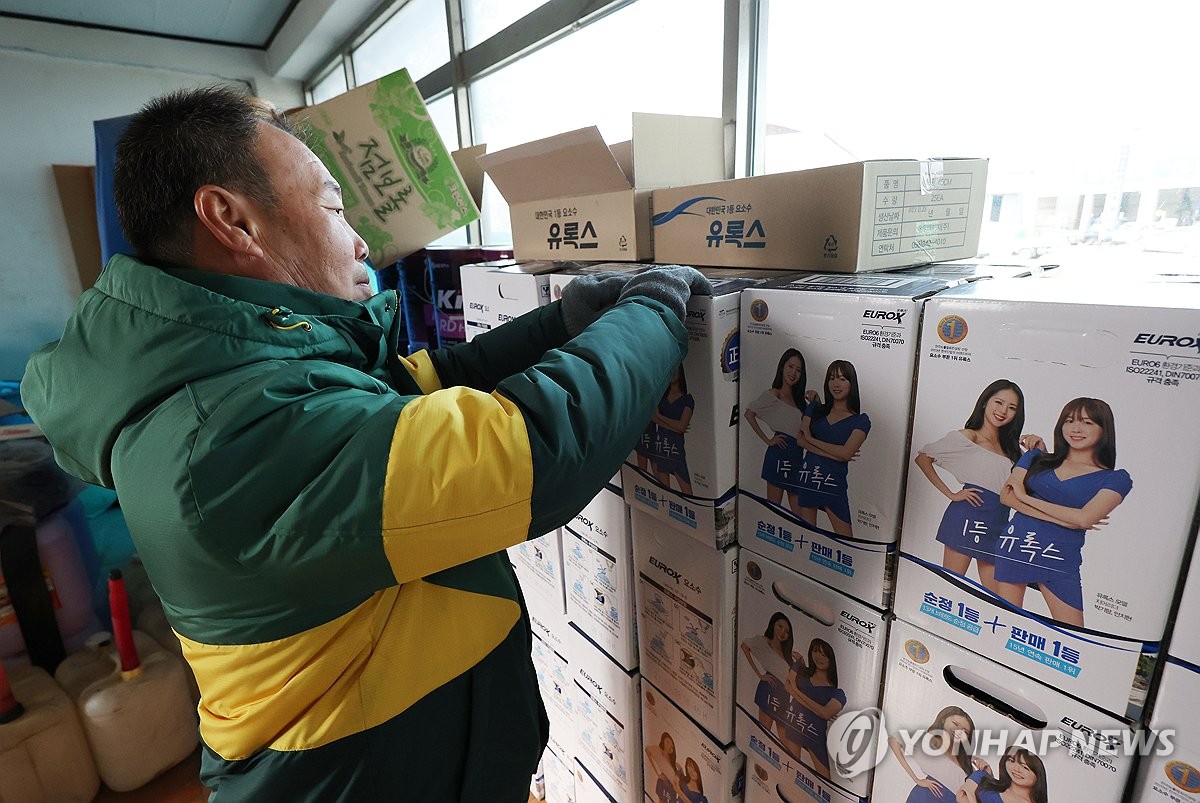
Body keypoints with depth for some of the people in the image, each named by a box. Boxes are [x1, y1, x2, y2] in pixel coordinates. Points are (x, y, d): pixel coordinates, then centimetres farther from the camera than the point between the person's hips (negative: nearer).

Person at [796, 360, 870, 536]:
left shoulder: (861, 420, 0)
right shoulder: (815, 408, 9)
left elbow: (846, 453, -13)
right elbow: (801, 440, -3)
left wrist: (811, 439, -6)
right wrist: (833, 454, -14)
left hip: (834, 482, -3)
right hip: (807, 476, 3)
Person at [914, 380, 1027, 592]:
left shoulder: (1011, 447, 18)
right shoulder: (966, 437, -3)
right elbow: (922, 458, -5)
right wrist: (950, 494, -7)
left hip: (998, 526, 7)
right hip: (967, 519, -7)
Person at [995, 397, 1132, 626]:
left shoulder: (1116, 479, 3)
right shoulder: (1036, 458, 9)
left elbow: (1084, 518, -13)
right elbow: (1006, 496, -3)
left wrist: (1026, 497, -8)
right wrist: (1062, 519, -13)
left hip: (1060, 561, -1)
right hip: (1014, 547, 2)